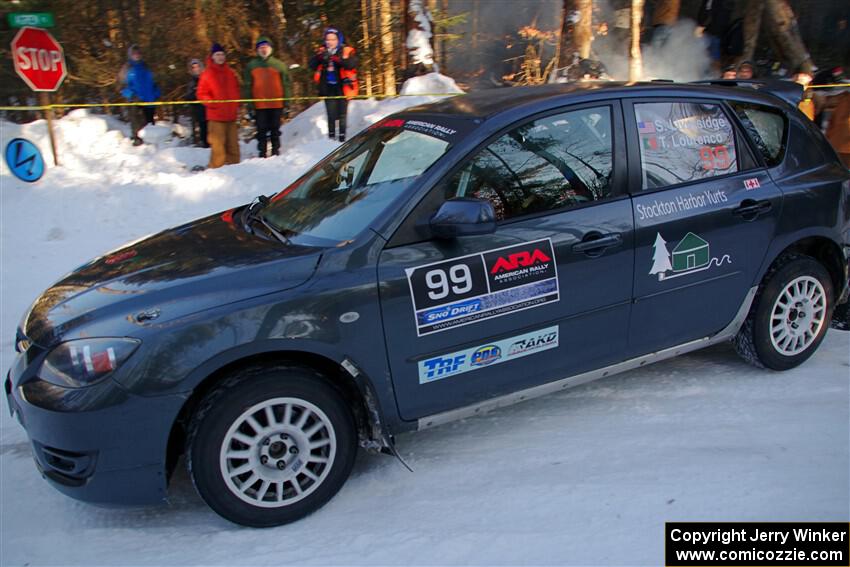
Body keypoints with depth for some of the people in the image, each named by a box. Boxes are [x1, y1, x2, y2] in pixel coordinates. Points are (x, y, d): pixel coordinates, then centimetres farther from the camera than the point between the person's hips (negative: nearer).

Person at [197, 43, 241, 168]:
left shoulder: (230, 73, 14)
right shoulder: (207, 74, 0)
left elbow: (236, 90, 23)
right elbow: (201, 94, -1)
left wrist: (237, 105, 10)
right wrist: (211, 102, -14)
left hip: (231, 115, 5)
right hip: (216, 115, -5)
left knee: (233, 143, 8)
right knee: (218, 144, -8)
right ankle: (217, 167, -2)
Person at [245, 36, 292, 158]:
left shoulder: (279, 64, 5)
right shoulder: (251, 66, 7)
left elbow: (286, 85, 5)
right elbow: (248, 87, 8)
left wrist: (286, 104, 0)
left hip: (276, 104, 0)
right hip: (259, 105, 0)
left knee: (275, 129, 7)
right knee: (261, 130, 2)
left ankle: (276, 151, 17)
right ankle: (262, 152, 9)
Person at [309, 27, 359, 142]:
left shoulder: (347, 51, -2)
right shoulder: (321, 51, 8)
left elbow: (352, 64, -19)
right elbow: (312, 65, -2)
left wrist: (338, 59, -31)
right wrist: (319, 57, -21)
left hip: (342, 87, -2)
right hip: (328, 88, 2)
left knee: (342, 115, 1)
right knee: (331, 115, 0)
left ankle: (342, 137, 8)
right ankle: (331, 137, 9)